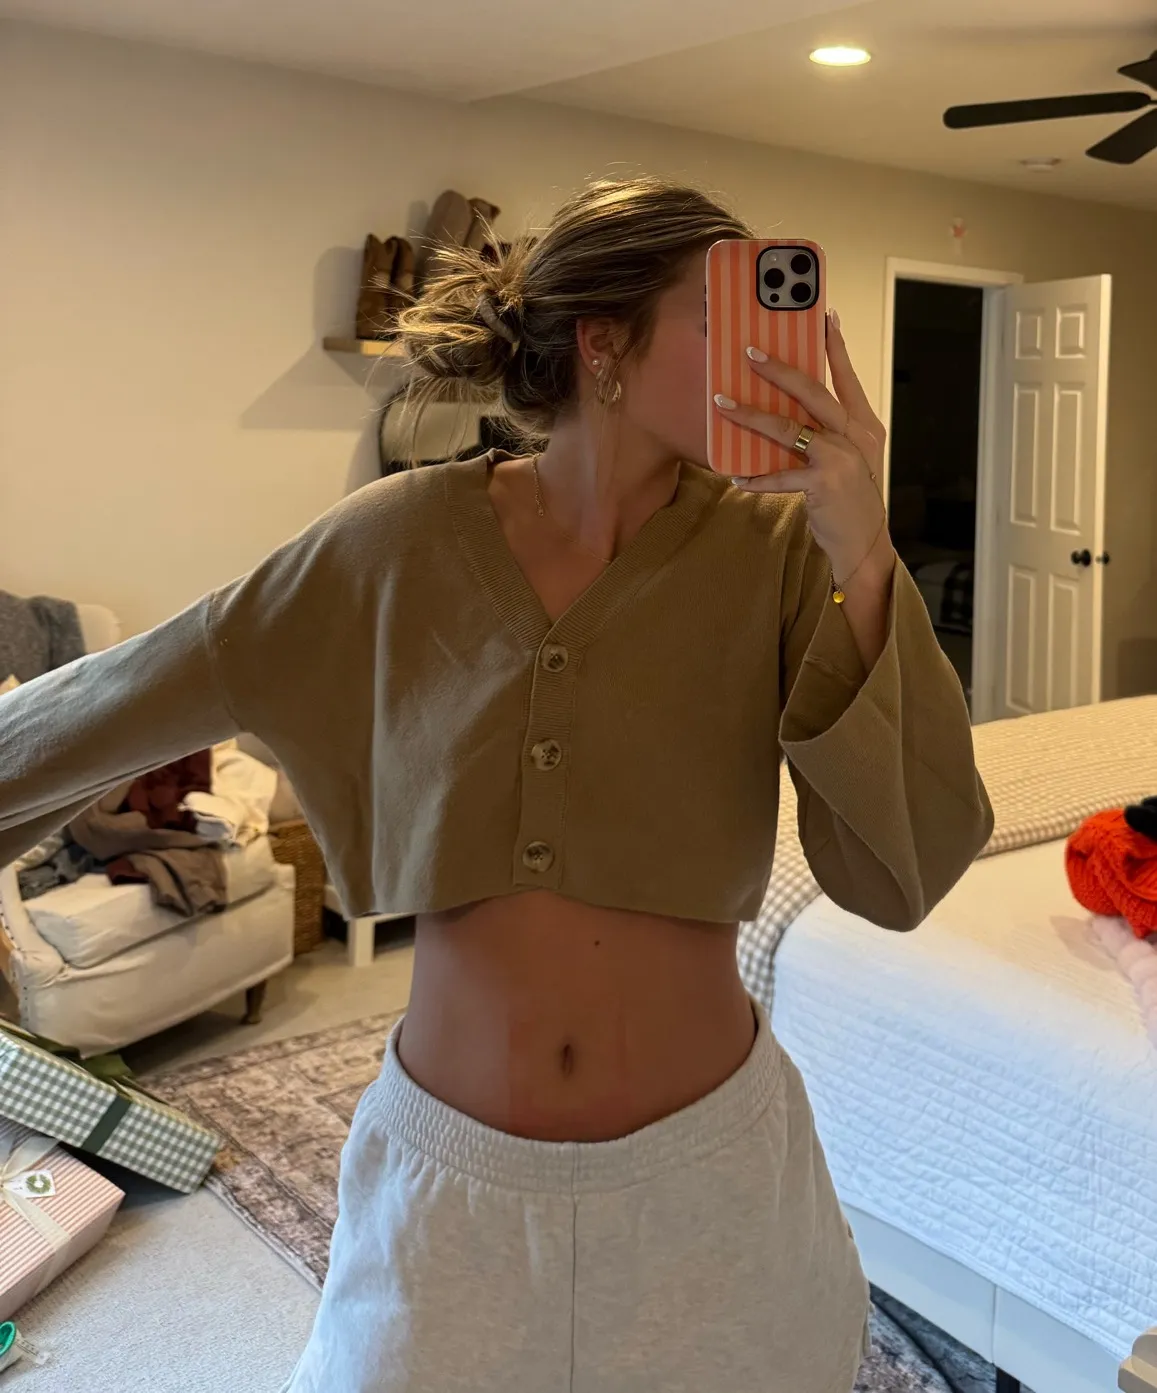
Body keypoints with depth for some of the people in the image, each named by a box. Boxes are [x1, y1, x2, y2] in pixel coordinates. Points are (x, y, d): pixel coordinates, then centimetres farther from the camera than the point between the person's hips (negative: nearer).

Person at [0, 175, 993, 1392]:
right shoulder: (398, 541, -9)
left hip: (707, 1164, 1)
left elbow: (904, 877, -17)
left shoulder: (775, 551, -10)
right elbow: (132, 697, 4)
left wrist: (864, 560, -25)